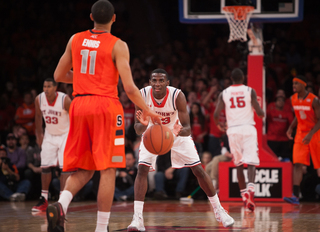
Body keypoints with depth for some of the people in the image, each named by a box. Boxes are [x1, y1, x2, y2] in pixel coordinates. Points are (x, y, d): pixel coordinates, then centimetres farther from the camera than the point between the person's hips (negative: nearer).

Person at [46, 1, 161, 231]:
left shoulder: (76, 40, 9)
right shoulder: (118, 46, -4)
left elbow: (59, 76, 17)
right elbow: (129, 88, -11)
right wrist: (148, 111, 3)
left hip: (79, 105, 5)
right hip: (106, 105, -5)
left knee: (83, 169, 13)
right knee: (108, 170, 0)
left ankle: (61, 204, -15)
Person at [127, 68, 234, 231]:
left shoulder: (177, 96, -31)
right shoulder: (142, 95, -28)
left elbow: (188, 128, -33)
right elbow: (138, 130, -27)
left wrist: (180, 131, -56)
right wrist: (143, 124, -51)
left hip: (178, 134, 0)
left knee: (198, 170, -2)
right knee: (142, 169, -19)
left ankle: (218, 210, 15)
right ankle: (137, 219, -20)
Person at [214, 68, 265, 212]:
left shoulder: (224, 93, 6)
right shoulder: (250, 91, 1)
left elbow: (216, 114, 0)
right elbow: (259, 112, -4)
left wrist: (220, 126, 20)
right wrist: (262, 114, 20)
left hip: (233, 130, 2)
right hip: (248, 128, -2)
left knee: (239, 164, 15)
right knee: (251, 162, -8)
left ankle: (244, 194, 18)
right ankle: (250, 188, -32)